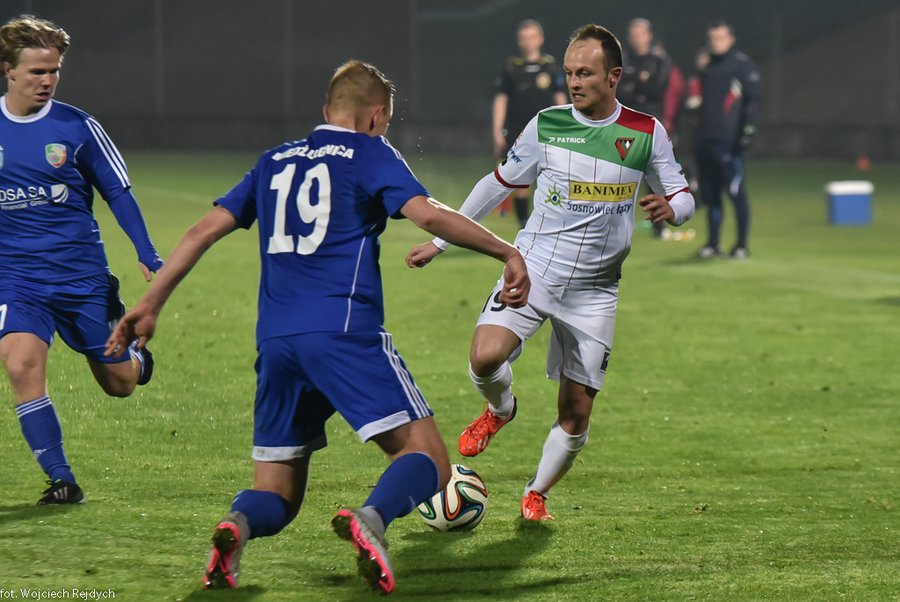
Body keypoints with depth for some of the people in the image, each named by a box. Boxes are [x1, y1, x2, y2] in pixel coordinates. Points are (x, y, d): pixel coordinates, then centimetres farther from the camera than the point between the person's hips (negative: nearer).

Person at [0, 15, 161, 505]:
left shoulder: (77, 128, -3)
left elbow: (117, 192, 3)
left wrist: (148, 256, -3)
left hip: (82, 275, 0)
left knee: (119, 384, 8)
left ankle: (134, 357, 46)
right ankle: (61, 480, -13)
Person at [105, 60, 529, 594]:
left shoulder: (275, 162, 23)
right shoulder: (370, 153, 8)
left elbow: (203, 232, 20)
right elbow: (427, 214, -8)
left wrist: (151, 305, 24)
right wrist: (507, 252, -3)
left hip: (276, 340, 5)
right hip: (346, 331, -5)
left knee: (277, 494, 12)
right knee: (427, 459, -5)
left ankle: (237, 526, -24)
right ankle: (373, 518, -39)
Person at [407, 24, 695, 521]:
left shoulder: (646, 133, 0)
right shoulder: (547, 125, 2)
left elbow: (683, 197, 8)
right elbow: (500, 182, 15)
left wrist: (669, 208, -19)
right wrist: (440, 241, 17)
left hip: (594, 289, 0)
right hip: (534, 266, 0)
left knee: (576, 412, 0)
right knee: (485, 358, -26)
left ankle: (537, 494, 26)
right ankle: (500, 410, 10)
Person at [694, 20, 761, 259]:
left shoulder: (742, 64, -2)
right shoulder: (707, 67, 19)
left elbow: (753, 98, -8)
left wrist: (749, 127, -16)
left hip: (728, 140, -7)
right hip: (705, 140, 7)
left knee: (736, 191, -6)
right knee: (710, 193, 7)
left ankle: (742, 244, -1)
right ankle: (713, 243, 13)